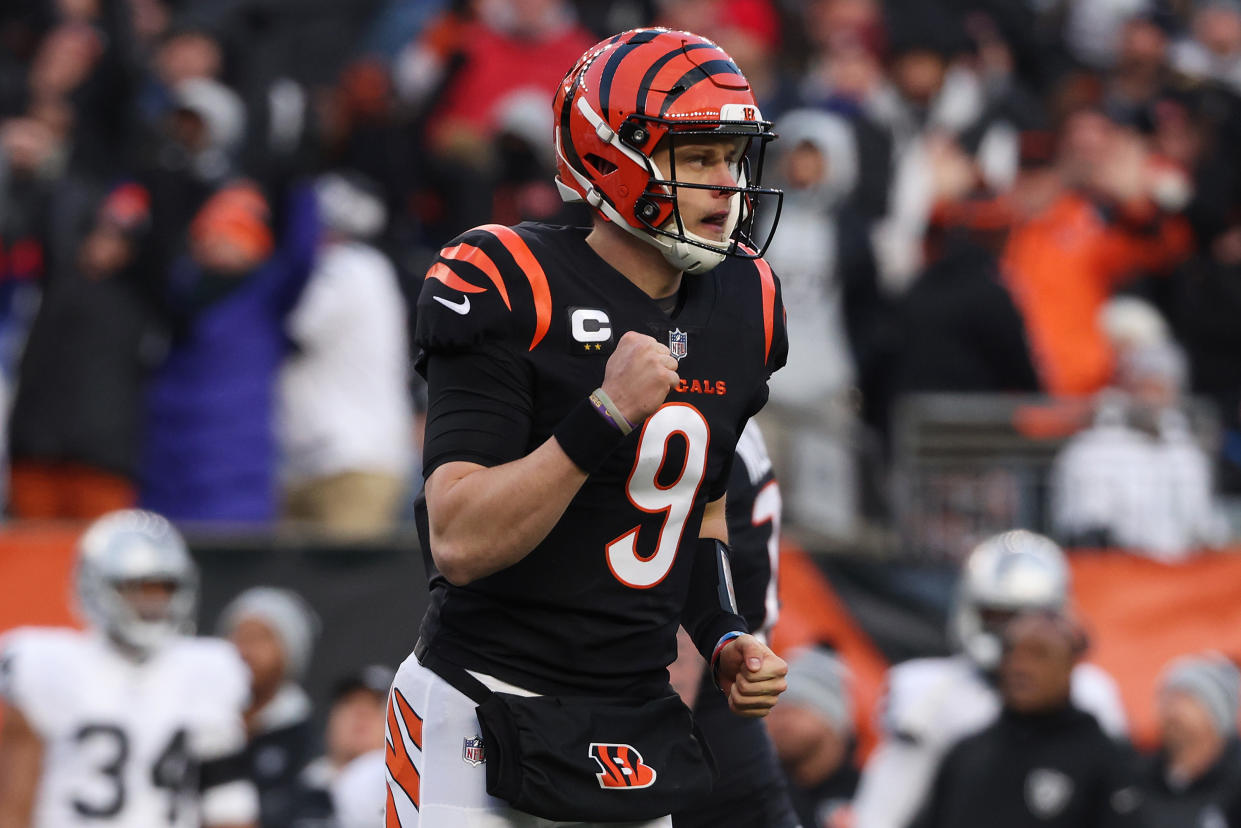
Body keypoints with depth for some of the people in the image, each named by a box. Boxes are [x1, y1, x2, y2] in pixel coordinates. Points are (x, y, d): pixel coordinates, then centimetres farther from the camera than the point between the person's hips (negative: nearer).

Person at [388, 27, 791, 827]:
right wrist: (606, 418, -28)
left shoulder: (740, 307, 8)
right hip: (487, 723, -6)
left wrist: (725, 638, 7)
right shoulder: (515, 294, -15)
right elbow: (459, 543, -22)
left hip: (639, 741, 6)